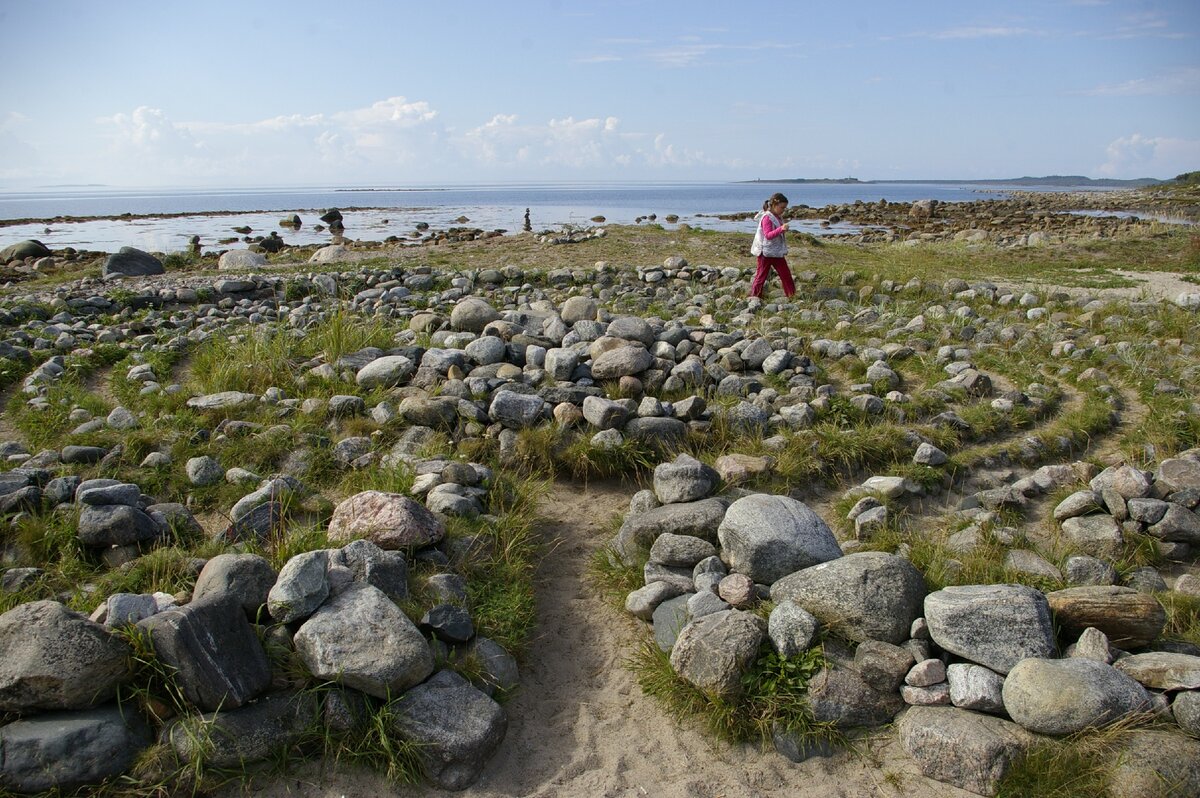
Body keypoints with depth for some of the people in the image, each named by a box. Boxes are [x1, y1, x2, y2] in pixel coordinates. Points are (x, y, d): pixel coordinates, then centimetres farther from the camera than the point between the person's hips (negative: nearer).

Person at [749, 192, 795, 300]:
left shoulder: (778, 217, 10)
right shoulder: (767, 218, -17)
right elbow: (768, 235, -27)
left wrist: (783, 230, 8)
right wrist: (781, 229, -38)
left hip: (777, 252, 9)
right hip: (766, 252, -9)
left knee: (786, 274, 9)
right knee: (761, 275, 1)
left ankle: (791, 295, 17)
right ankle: (754, 297, 11)